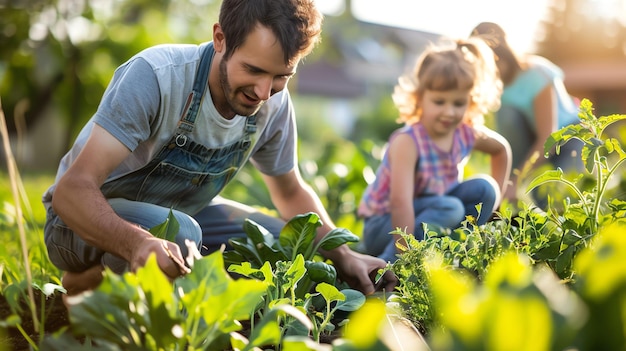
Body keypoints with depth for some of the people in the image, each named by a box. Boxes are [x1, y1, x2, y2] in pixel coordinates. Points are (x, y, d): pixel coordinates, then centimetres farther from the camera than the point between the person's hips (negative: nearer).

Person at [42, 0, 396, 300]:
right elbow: (72, 189, -37)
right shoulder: (154, 76, -31)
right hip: (93, 217, -6)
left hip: (182, 213, 6)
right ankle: (82, 285, -7)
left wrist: (344, 256, -12)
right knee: (177, 235, -36)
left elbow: (292, 192, 5)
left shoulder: (275, 103, -13)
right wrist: (138, 242, -58)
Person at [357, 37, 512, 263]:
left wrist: (495, 196, 8)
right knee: (450, 208, -30)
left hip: (429, 213, 6)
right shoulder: (407, 142, -29)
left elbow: (502, 149, 15)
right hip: (383, 226, -6)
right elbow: (400, 201, -36)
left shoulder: (468, 134, -8)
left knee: (484, 187, -9)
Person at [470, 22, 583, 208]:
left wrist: (516, 181, -33)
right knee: (507, 112, -30)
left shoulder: (536, 74, -27)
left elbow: (548, 139, -29)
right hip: (532, 138, 5)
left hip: (571, 135, -5)